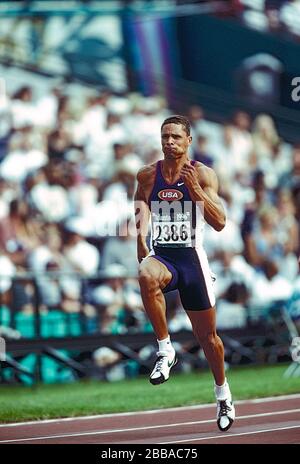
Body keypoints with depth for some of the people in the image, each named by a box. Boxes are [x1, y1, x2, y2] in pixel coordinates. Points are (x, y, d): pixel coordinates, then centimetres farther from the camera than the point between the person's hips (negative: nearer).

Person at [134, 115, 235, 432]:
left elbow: (219, 223, -8)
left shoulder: (203, 175, -3)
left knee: (207, 335, 9)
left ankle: (222, 393, 34)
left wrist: (195, 189, -20)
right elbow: (141, 210, 16)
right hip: (160, 255, 0)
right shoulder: (147, 175, 4)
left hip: (192, 257, 0)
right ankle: (165, 349, -25)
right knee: (147, 276, -39)